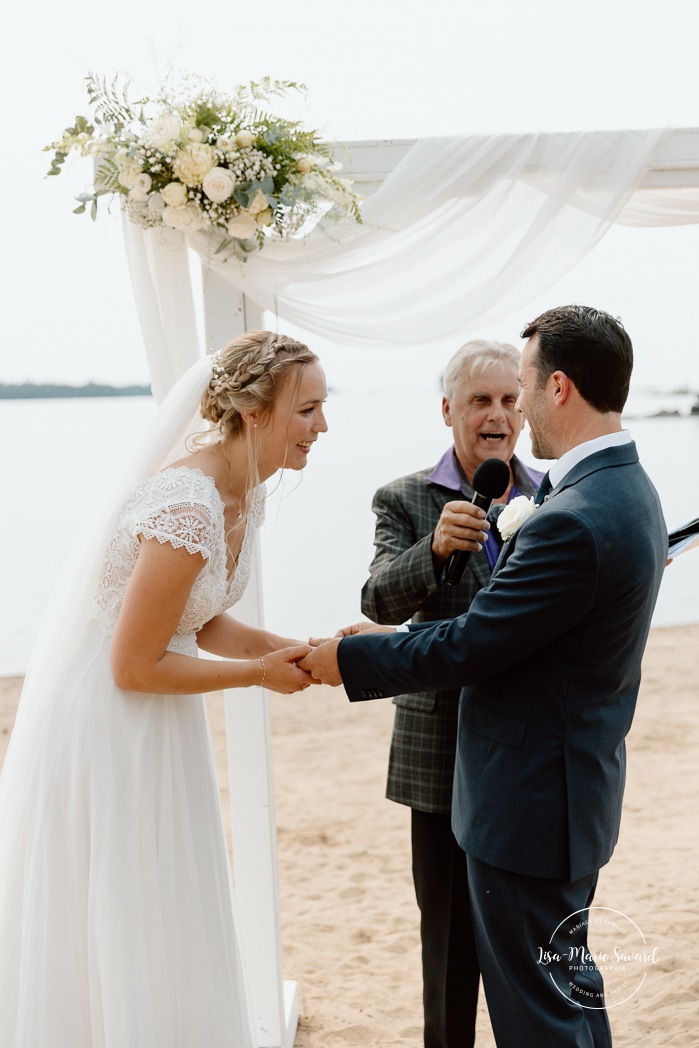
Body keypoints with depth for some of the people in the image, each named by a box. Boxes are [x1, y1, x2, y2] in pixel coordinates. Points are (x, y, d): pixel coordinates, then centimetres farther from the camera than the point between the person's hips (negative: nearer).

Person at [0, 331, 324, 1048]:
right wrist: (262, 673, -13)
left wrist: (306, 652, -1)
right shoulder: (189, 506, -28)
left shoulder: (242, 486, 0)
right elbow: (134, 667, -23)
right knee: (120, 943, 7)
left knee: (167, 935, 21)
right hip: (107, 723, -9)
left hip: (154, 725, 9)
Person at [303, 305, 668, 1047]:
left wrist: (349, 659, -7)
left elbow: (468, 647, -21)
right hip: (576, 792, 10)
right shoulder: (626, 490, 5)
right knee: (570, 988, 25)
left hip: (529, 808, -10)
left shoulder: (574, 521, -28)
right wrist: (396, 640, 11)